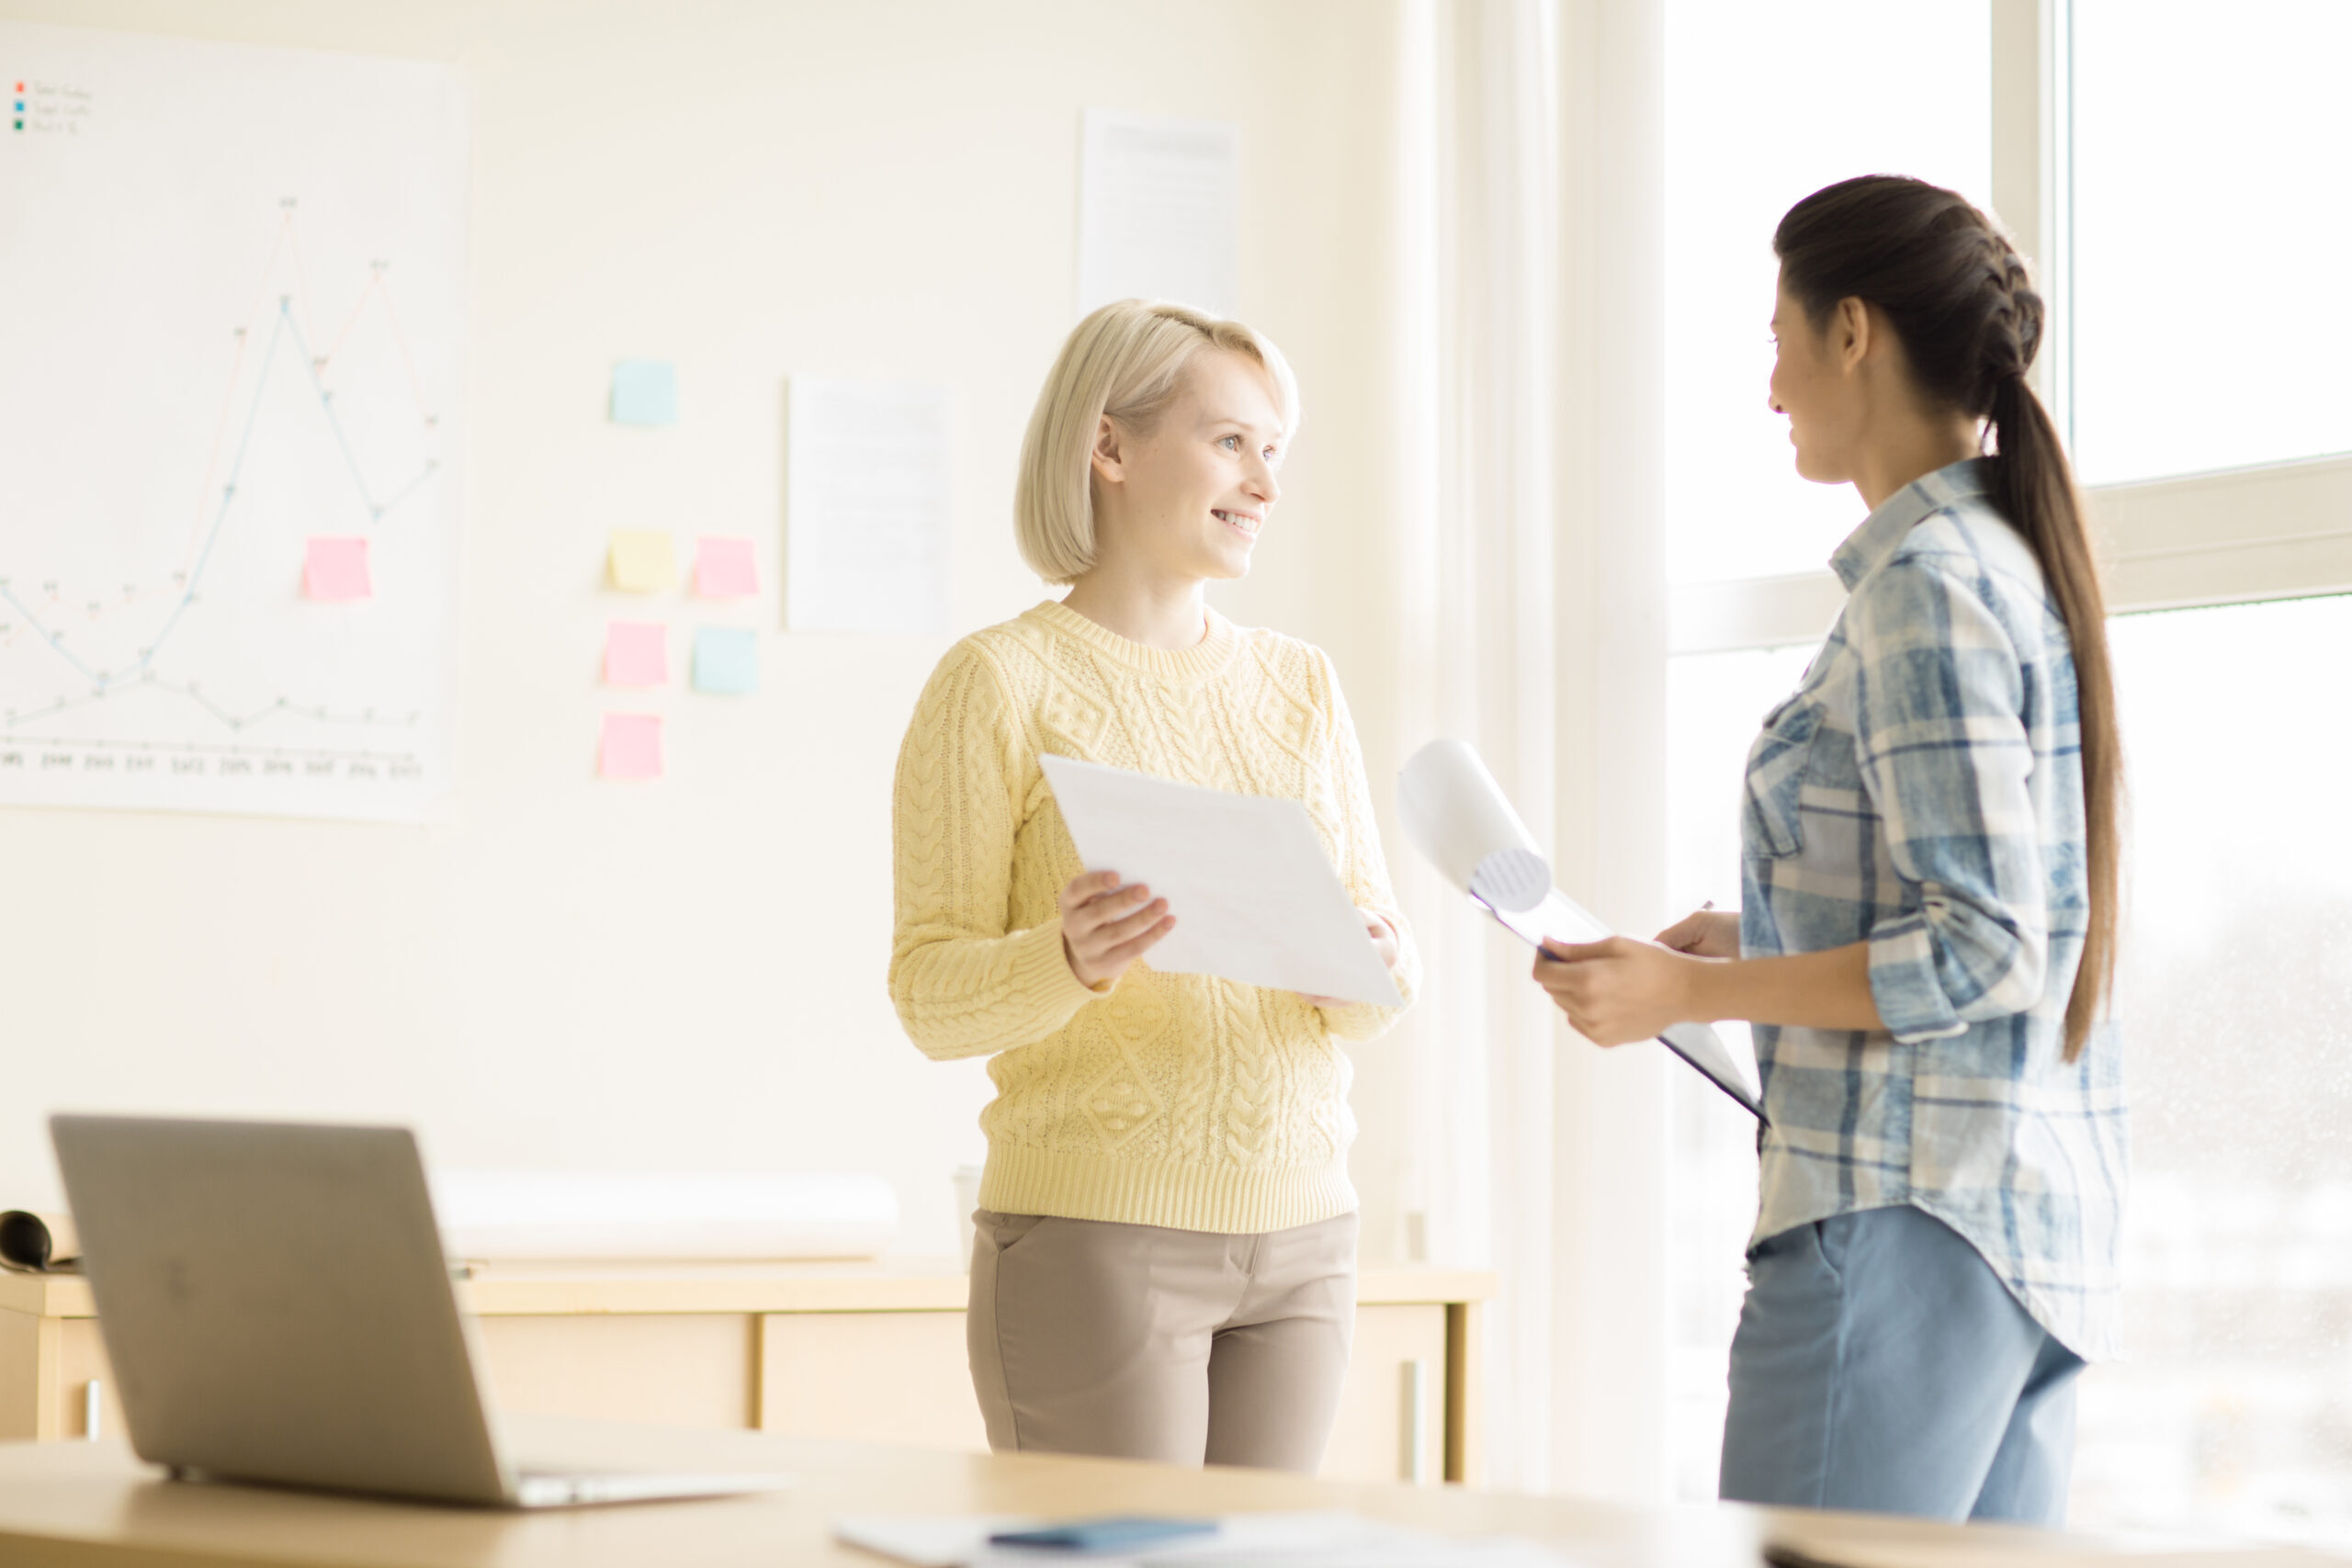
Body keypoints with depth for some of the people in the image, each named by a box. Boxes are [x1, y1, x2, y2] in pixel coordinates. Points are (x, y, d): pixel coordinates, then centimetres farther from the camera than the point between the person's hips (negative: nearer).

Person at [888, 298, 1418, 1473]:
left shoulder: (1300, 686, 14)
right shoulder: (1002, 681, -4)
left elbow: (1380, 991, 12)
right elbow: (930, 992, -7)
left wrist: (1368, 971, -12)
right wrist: (1070, 962, -27)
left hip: (1301, 1234, 6)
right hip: (1095, 1235, -5)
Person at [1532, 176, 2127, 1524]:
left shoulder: (1926, 582, -14)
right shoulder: (2022, 561, 15)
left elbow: (1984, 954, -19)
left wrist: (1691, 991, -15)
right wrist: (1769, 936, 18)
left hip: (1910, 1216, -10)